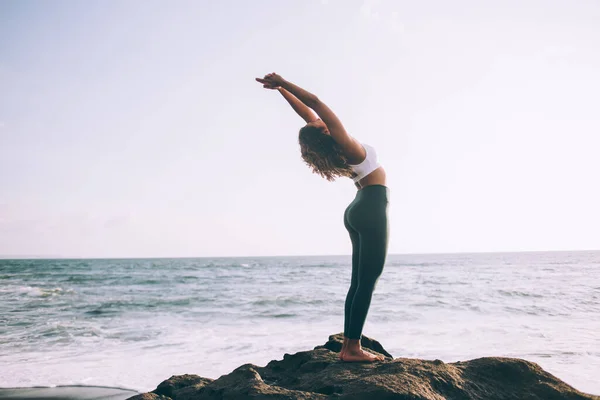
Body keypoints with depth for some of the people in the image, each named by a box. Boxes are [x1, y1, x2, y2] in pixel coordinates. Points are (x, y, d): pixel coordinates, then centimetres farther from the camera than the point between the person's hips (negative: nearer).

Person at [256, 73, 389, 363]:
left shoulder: (330, 148, 2)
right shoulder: (346, 145, -17)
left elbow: (307, 111, 9)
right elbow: (314, 103, -20)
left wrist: (281, 87, 15)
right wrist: (281, 84, -17)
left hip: (360, 210, 9)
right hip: (372, 210, -8)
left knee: (359, 282, 9)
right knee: (366, 283, -7)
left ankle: (349, 346, 10)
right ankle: (353, 347, -7)